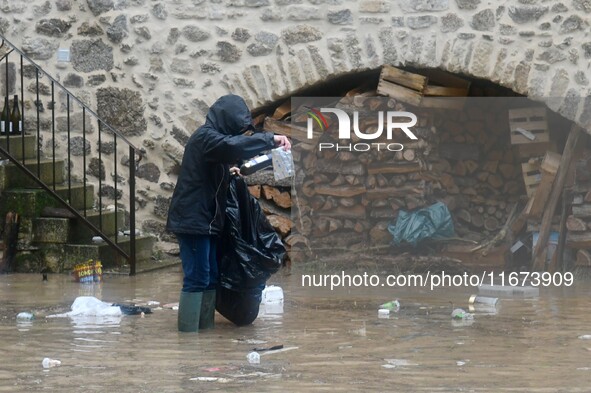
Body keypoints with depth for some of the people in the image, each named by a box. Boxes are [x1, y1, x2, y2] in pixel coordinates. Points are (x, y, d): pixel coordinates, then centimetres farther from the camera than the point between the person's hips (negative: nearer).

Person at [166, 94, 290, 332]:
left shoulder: (213, 138, 17)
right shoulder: (205, 137, -14)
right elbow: (232, 145, -34)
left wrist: (230, 173, 10)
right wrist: (270, 139, -30)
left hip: (206, 221, 10)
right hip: (193, 220, -10)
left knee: (211, 279, 10)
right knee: (196, 280, -12)